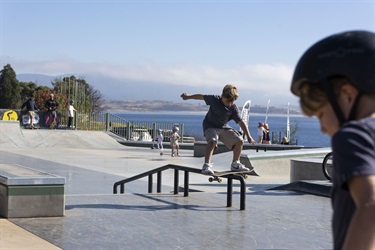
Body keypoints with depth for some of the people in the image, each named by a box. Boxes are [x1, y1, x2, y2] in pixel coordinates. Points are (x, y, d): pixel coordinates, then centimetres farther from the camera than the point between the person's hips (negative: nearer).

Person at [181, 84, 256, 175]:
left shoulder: (233, 108, -11)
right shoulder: (214, 99, -16)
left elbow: (241, 122, -11)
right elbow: (201, 96, -1)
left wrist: (249, 137, -16)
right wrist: (188, 97, 13)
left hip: (224, 127, 4)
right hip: (210, 126, -4)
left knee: (239, 141, -6)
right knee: (213, 141, -34)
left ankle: (235, 164, 13)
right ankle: (206, 166, -39)